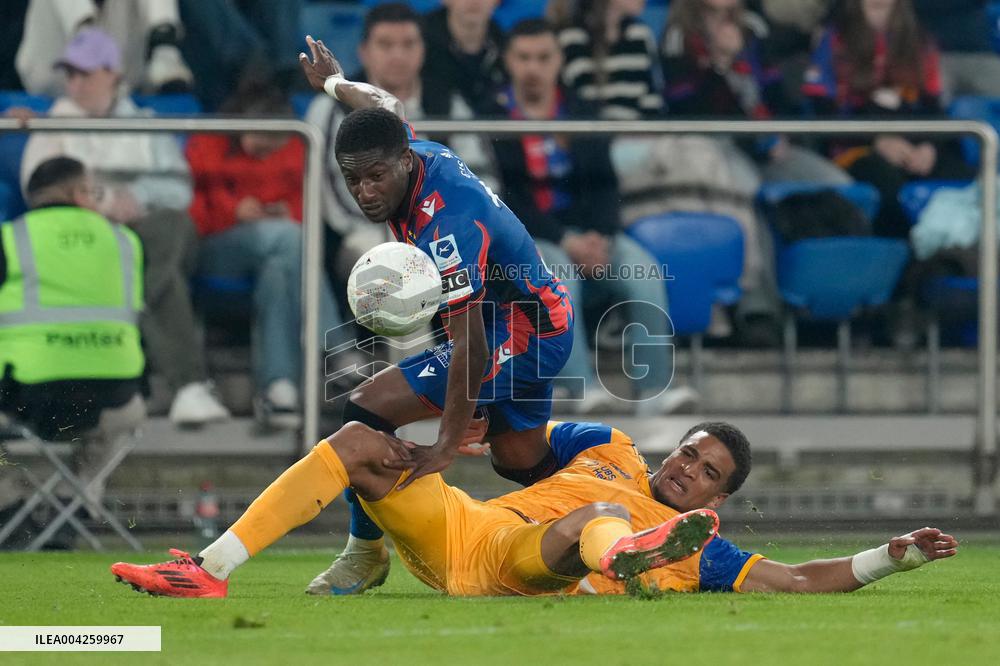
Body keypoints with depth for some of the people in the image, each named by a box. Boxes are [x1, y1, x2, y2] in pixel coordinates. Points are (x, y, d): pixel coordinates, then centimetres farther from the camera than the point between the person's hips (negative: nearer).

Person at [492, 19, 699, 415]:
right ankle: (582, 389, -45)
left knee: (645, 272, -22)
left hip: (586, 233, 4)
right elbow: (503, 197, -9)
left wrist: (600, 237, -13)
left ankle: (653, 391, -28)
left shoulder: (580, 114, 14)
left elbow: (603, 185, 8)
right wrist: (565, 242, -18)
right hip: (522, 235, -4)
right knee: (557, 273, -36)